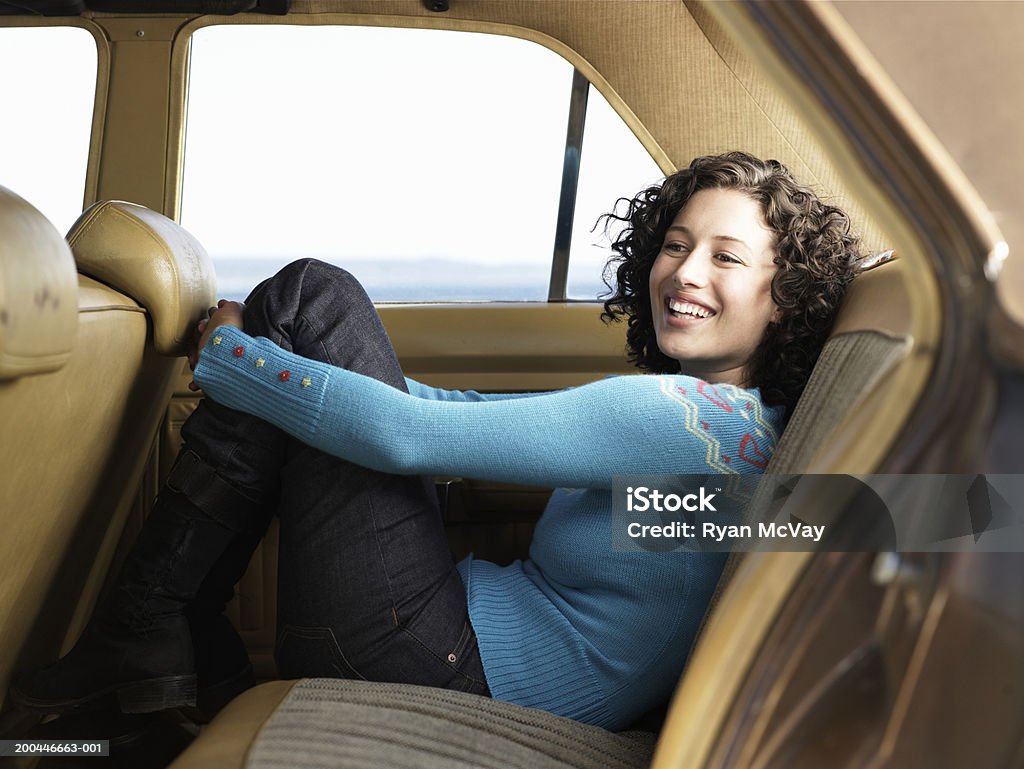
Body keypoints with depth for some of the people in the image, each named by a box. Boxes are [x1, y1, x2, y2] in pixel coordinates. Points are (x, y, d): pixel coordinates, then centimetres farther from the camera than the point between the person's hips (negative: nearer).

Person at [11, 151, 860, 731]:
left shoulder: (694, 418, -19)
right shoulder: (737, 413, 11)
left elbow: (403, 433, -22)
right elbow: (485, 414, 15)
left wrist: (226, 356, -6)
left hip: (431, 659, -9)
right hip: (471, 618, 9)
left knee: (310, 294, -8)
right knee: (312, 301, 11)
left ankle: (143, 628, -1)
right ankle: (192, 638, 12)